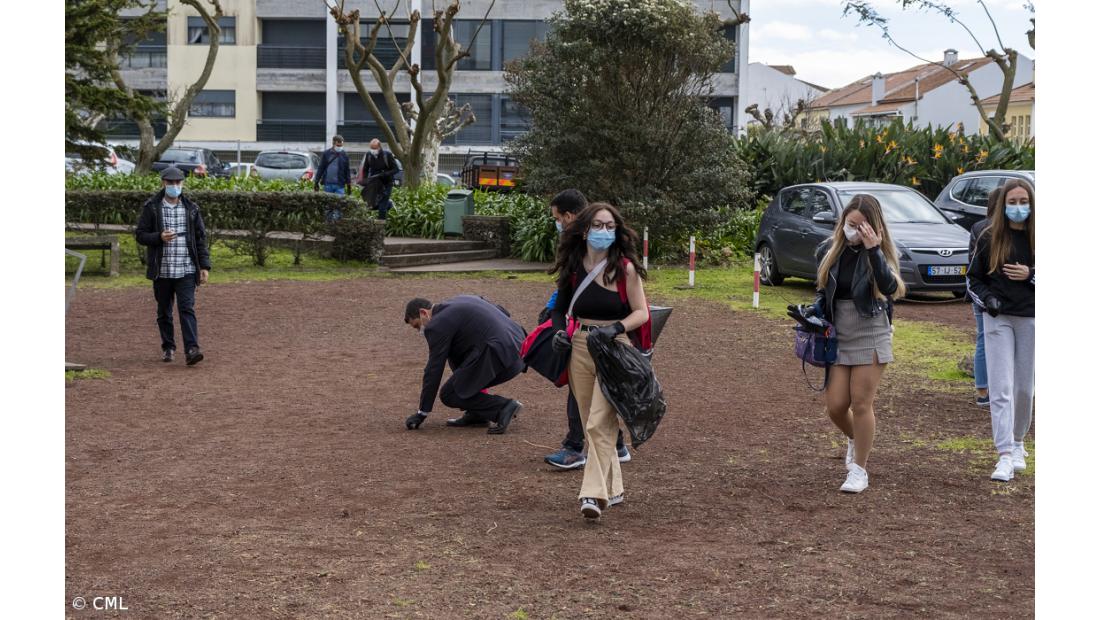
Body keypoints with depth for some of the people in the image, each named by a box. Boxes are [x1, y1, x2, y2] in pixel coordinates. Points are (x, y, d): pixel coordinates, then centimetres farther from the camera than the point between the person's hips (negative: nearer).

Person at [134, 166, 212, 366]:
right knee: (164, 311, 10)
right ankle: (168, 348, 23)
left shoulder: (191, 208, 5)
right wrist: (159, 237, -19)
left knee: (187, 308, -12)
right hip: (162, 270, 0)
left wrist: (204, 266, 1)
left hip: (186, 270, 0)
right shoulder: (151, 207, 1)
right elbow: (140, 234, 0)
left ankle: (192, 350, -19)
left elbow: (200, 238, 7)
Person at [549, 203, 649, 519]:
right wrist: (559, 331, 0)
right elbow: (560, 307, 19)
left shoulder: (625, 268, -6)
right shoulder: (573, 267, 6)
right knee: (592, 425, 11)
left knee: (599, 424, -15)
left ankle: (595, 493, -15)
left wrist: (615, 328, -21)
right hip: (580, 349, 5)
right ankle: (612, 489, 23)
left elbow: (641, 312, -5)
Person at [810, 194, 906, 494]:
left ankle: (859, 470, 11)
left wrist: (873, 250, -31)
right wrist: (817, 317, 4)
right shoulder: (828, 250, 2)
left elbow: (890, 287, -26)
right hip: (837, 337, 3)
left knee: (861, 404, -3)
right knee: (835, 405, 1)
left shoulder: (879, 252, -7)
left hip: (870, 336, -3)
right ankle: (855, 440, 35)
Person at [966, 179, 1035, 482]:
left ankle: (1017, 443, 30)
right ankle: (1005, 455, -11)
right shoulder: (989, 238, 1)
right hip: (998, 318, -1)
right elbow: (972, 278, 9)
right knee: (1001, 387, -8)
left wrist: (1030, 275, -13)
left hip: (1031, 319, 1)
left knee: (1024, 387, 10)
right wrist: (987, 298, -8)